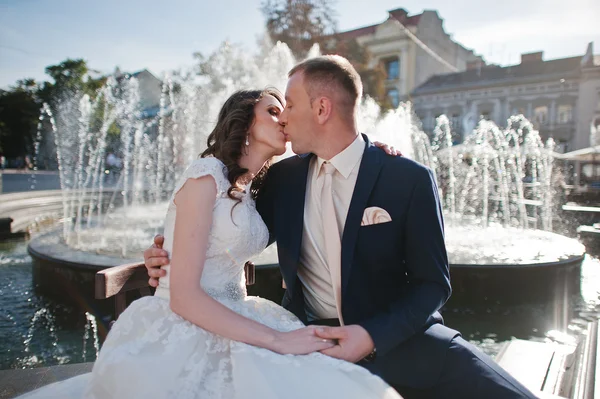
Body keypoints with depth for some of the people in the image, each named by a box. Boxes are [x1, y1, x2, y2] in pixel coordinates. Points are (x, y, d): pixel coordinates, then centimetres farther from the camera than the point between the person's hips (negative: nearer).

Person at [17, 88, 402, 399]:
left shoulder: (250, 187, 10)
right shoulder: (207, 174, -14)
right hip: (186, 333, -7)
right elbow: (183, 295, -18)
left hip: (231, 325, 8)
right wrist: (276, 340, -19)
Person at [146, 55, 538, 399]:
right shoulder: (282, 178, 1)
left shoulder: (410, 179, -9)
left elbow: (432, 283, -6)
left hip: (395, 334, -2)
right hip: (308, 338, 3)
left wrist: (373, 335, -22)